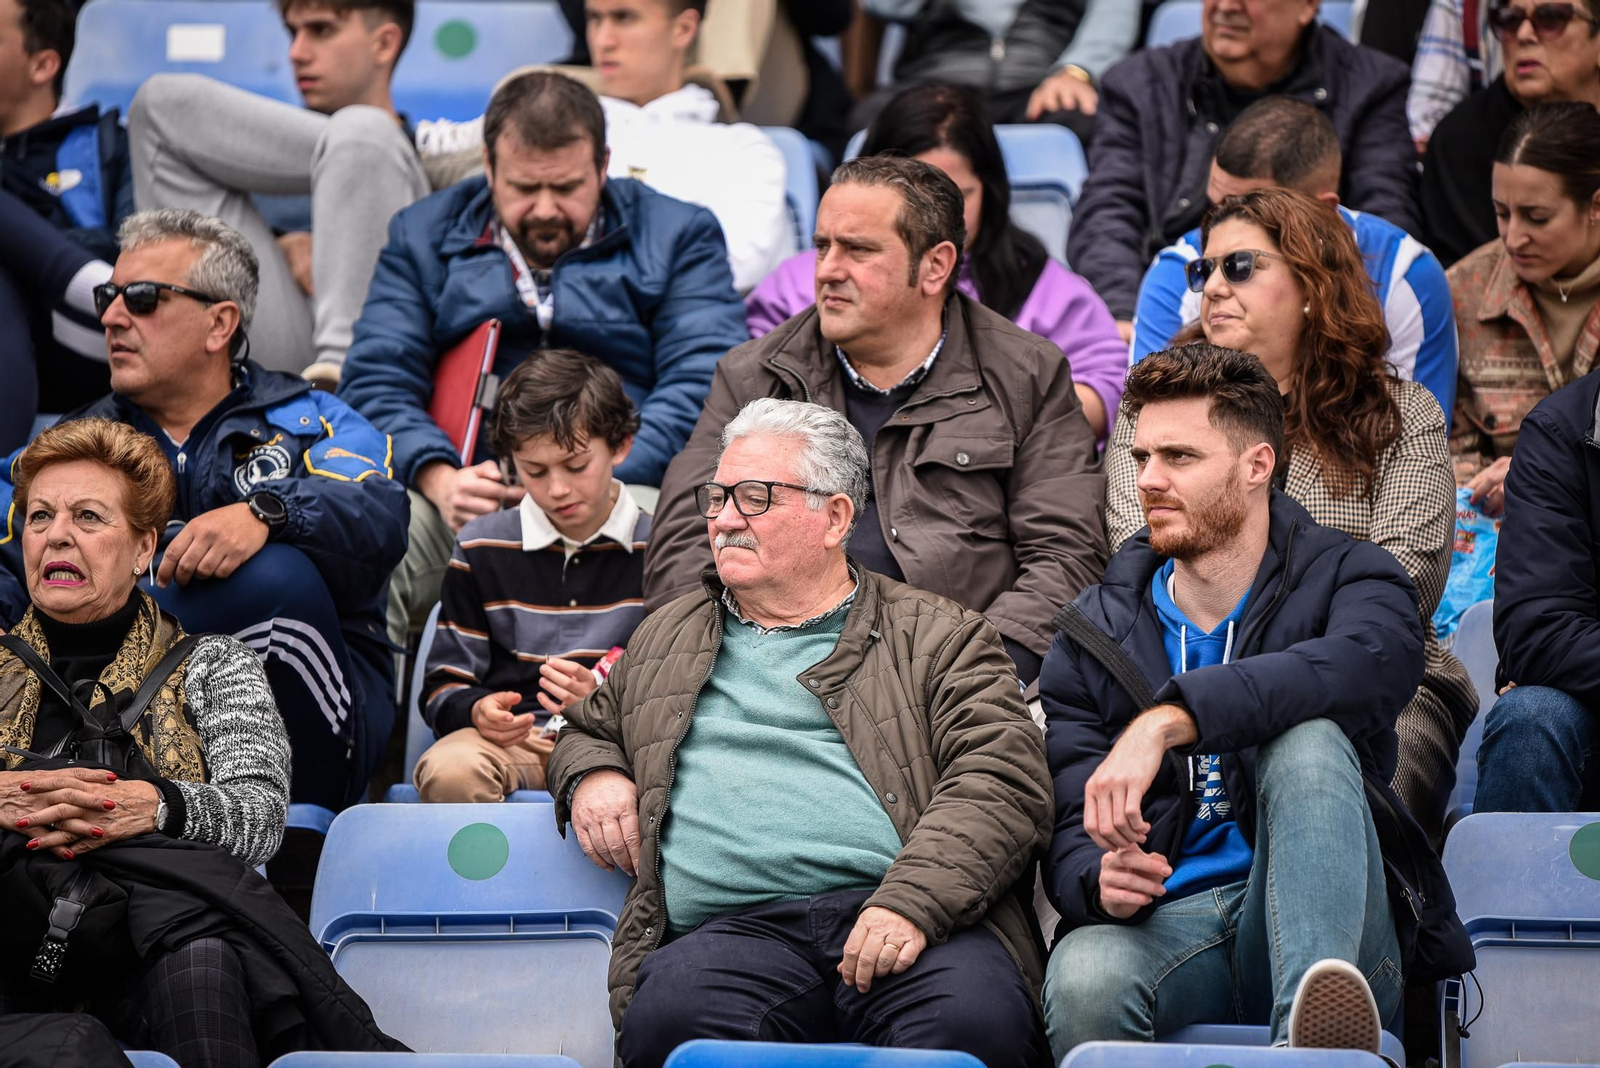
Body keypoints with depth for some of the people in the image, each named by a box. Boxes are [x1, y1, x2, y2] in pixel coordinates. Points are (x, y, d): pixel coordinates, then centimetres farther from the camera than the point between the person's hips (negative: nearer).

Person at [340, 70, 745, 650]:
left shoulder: (678, 238, 12)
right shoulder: (422, 237, 18)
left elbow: (704, 384, -2)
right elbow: (377, 380, 9)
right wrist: (439, 479, -13)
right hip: (460, 497, 1)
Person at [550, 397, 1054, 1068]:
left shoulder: (937, 637, 16)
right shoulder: (663, 642, 31)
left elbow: (1002, 778, 2)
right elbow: (588, 729, 47)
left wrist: (911, 901, -16)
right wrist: (589, 773, 19)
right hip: (729, 931, 2)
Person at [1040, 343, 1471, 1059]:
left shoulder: (1345, 578, 6)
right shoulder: (1095, 633, 15)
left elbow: (1368, 663, -22)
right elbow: (1072, 831, 10)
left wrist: (1167, 720, -35)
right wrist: (1100, 881, -18)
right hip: (1166, 924, 1)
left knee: (1308, 740, -32)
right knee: (1084, 979, -36)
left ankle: (1308, 1029, -51)